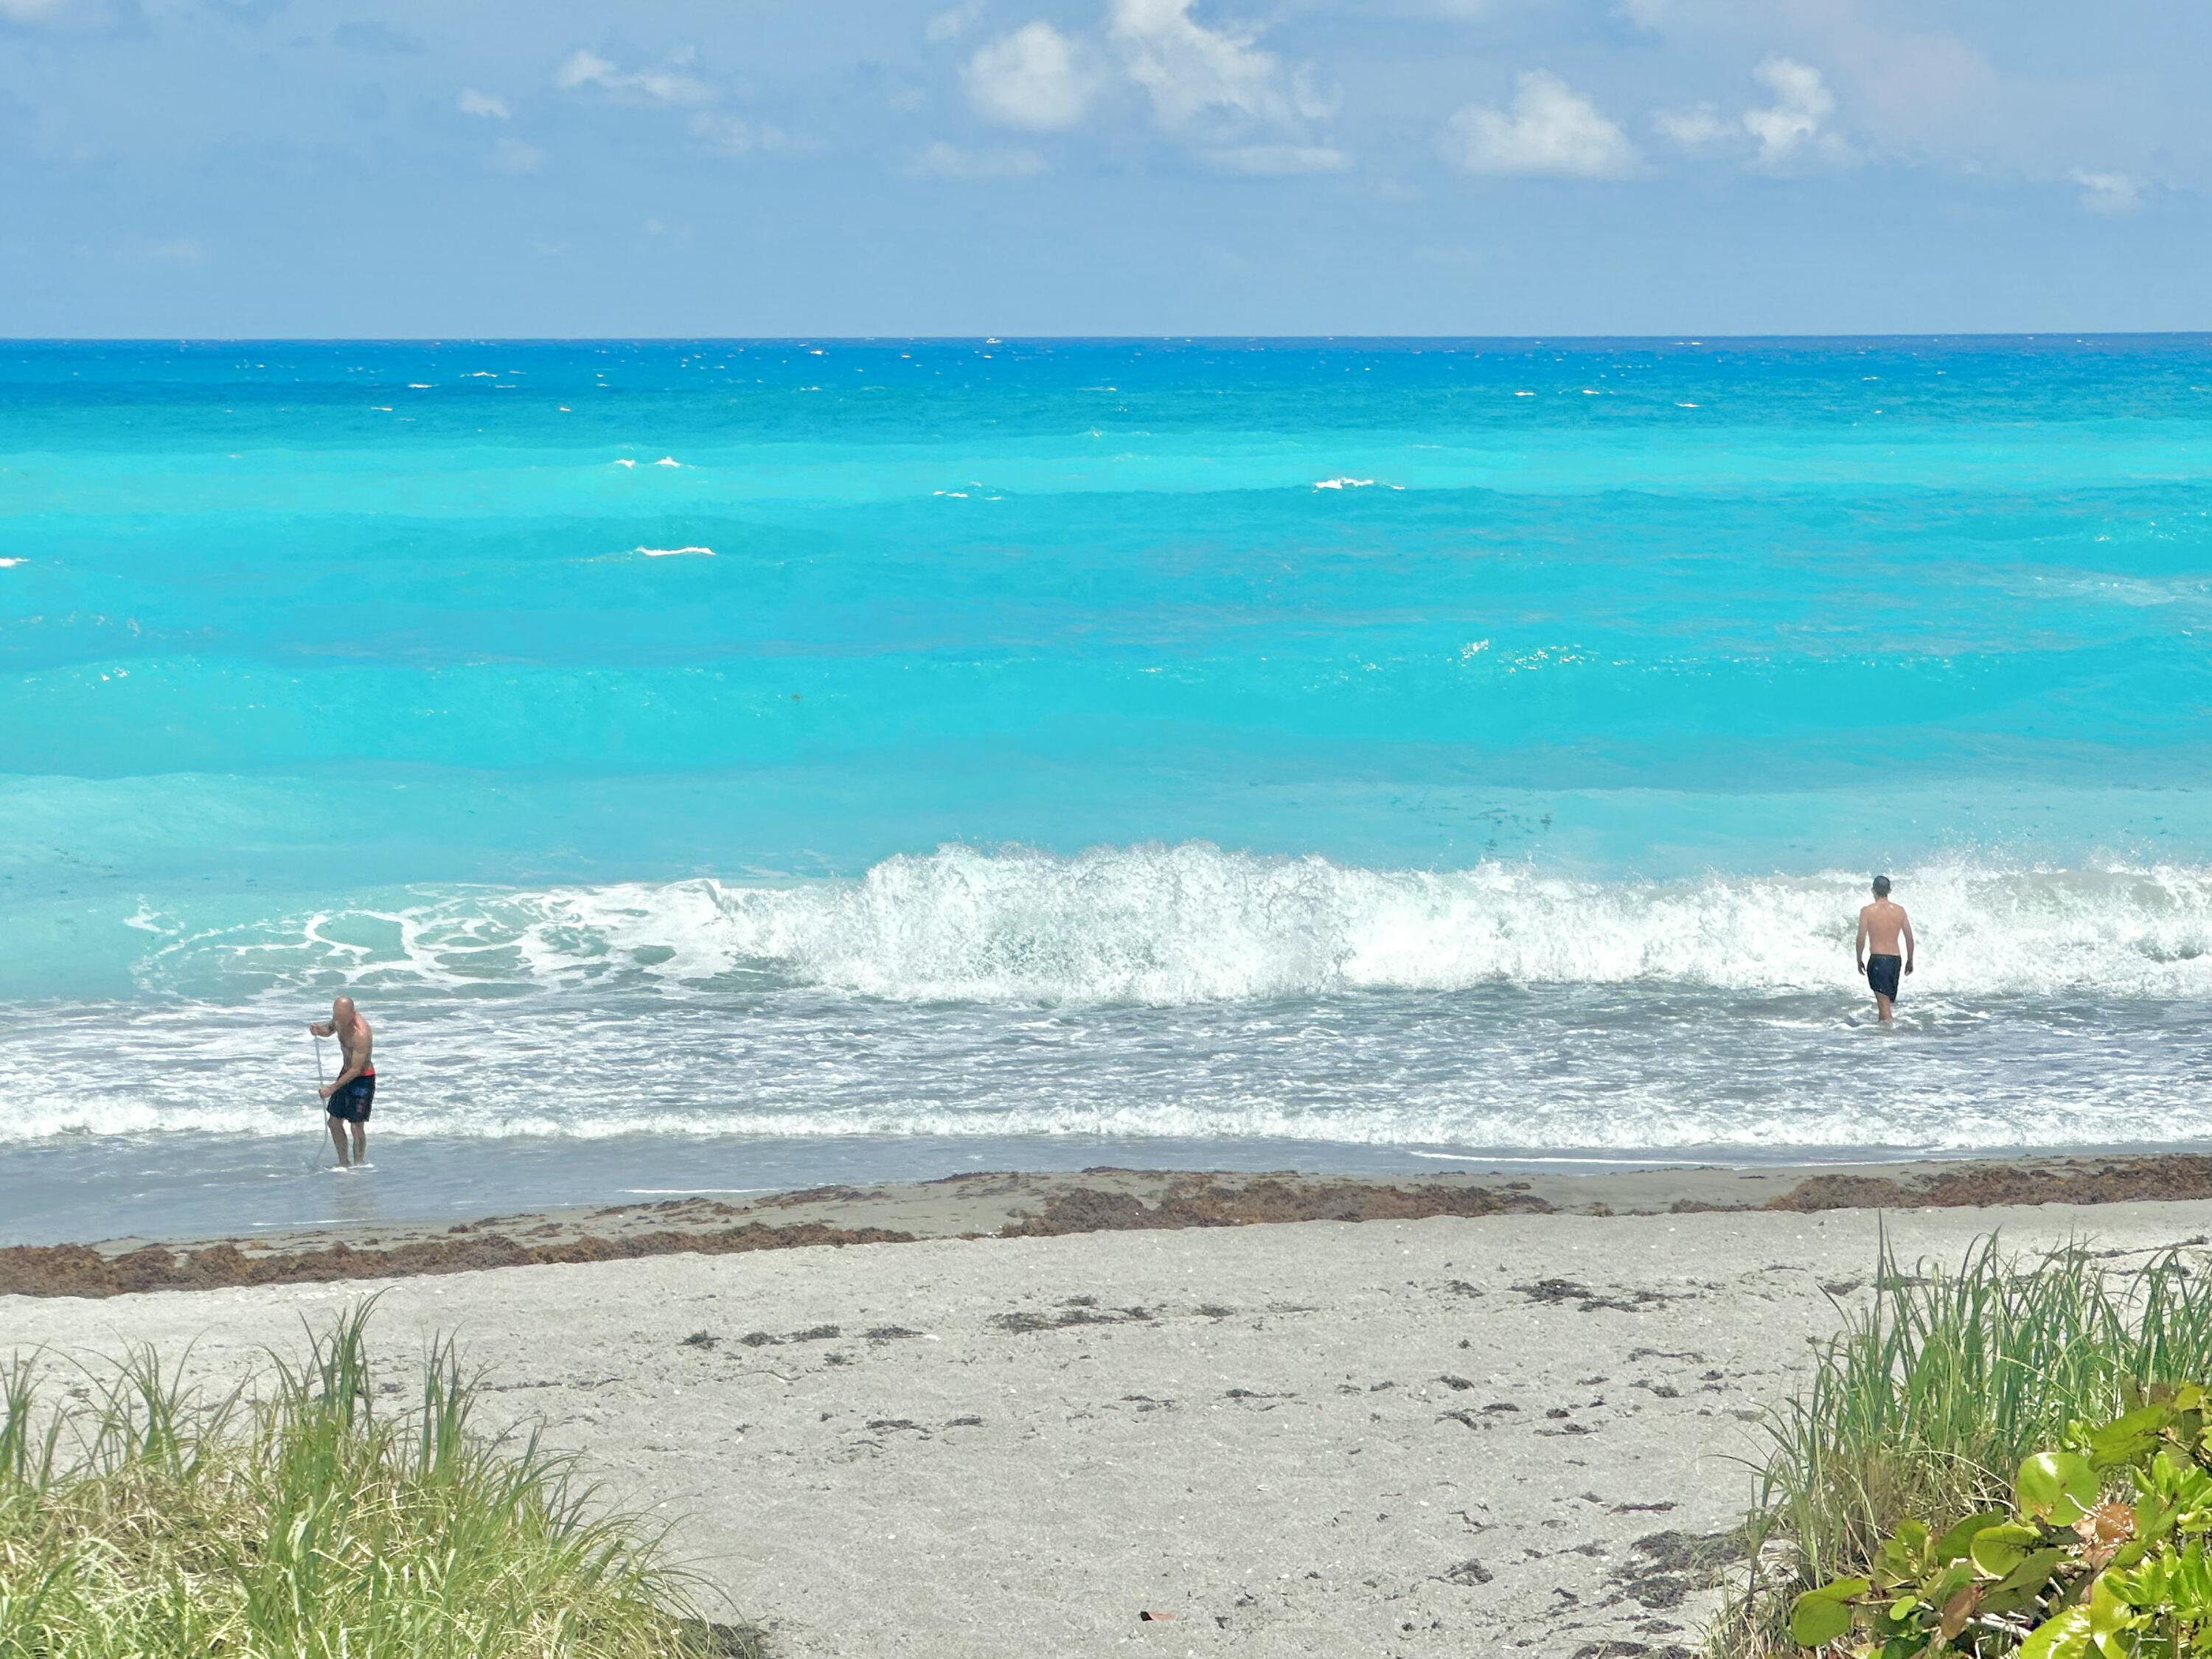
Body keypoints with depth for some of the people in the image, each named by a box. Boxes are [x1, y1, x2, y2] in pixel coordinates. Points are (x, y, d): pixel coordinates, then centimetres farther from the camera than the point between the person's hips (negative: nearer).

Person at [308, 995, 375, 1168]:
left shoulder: (361, 1034, -31)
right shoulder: (339, 1018, -7)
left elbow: (356, 1070, -27)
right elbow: (329, 1030, 17)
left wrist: (333, 1088, -24)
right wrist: (319, 1029, -8)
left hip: (363, 1078, -9)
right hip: (346, 1073, 9)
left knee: (357, 1126, -8)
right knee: (334, 1122, 11)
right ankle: (344, 1163, 24)